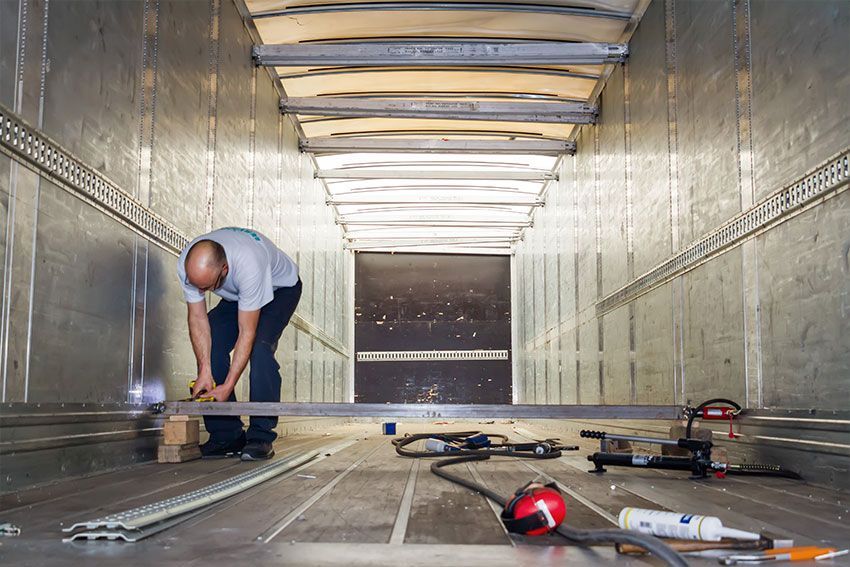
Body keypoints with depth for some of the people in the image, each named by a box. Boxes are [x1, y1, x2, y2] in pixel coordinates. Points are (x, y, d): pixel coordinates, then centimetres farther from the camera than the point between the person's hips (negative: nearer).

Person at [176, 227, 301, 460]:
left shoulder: (248, 265, -44)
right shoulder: (187, 265, -29)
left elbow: (247, 333, -37)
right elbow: (197, 318, -18)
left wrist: (228, 386, -36)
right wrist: (204, 371, -26)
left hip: (281, 286, -6)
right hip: (236, 294, 6)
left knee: (259, 346, -28)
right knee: (209, 347, -12)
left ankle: (261, 436, -20)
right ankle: (227, 436, -3)